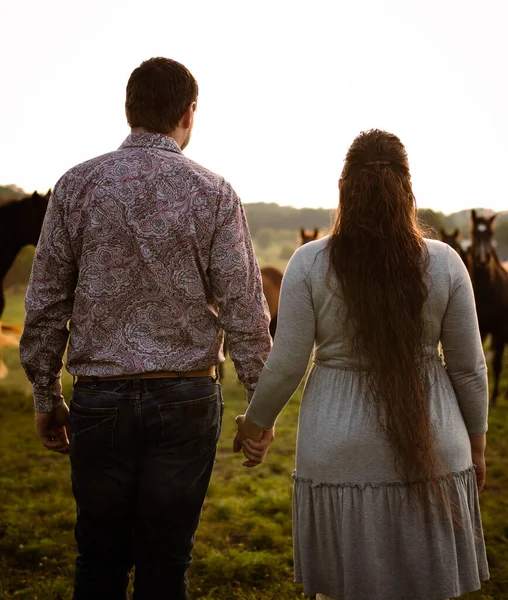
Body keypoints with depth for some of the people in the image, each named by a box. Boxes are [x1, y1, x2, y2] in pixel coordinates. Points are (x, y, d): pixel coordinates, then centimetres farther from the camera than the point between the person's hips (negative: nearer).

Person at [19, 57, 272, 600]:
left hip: (100, 398, 1)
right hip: (187, 401, -1)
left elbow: (44, 304, 1)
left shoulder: (76, 186, 0)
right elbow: (244, 310, -5)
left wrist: (45, 398, 10)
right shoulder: (213, 194, -4)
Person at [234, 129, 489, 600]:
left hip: (341, 453, -1)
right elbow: (469, 370, 0)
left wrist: (256, 423, 11)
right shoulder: (444, 263, -5)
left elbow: (285, 366, -7)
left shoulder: (309, 263, -9)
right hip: (432, 451, 1)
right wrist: (476, 442, 15)